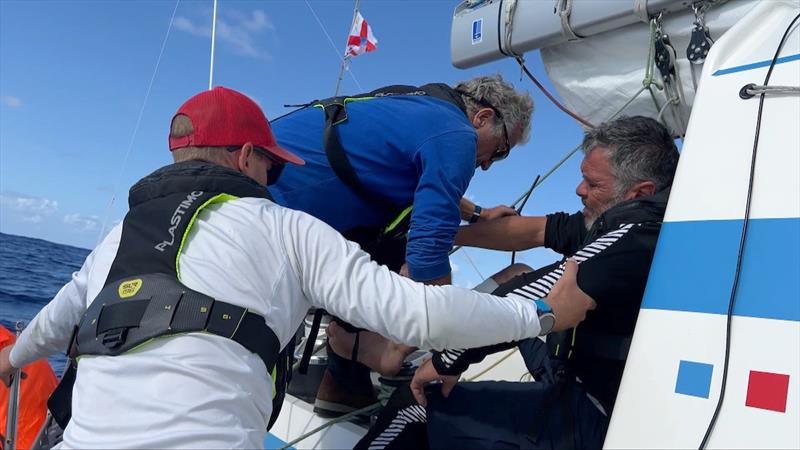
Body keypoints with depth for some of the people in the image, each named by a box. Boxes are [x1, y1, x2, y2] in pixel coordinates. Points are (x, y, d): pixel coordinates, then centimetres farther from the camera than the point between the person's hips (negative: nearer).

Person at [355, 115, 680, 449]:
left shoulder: (639, 231, -27)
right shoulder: (632, 220, 2)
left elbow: (545, 297, -30)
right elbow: (536, 230, 5)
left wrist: (448, 361, -22)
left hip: (592, 421, -9)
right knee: (517, 276, 15)